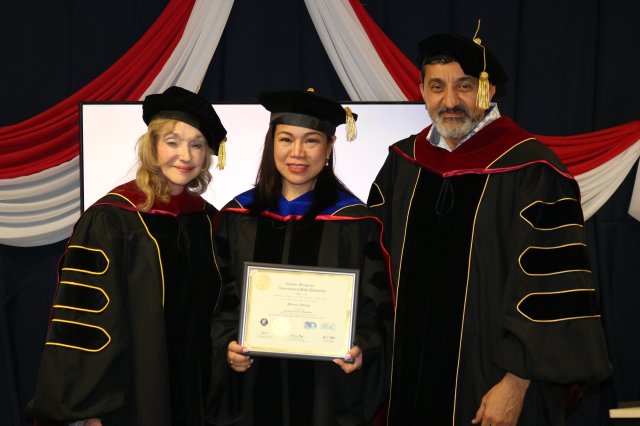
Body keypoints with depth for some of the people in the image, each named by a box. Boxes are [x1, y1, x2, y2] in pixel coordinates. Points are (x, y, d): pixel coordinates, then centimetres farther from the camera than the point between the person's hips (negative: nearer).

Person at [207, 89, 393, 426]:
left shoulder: (354, 223, -4)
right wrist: (227, 344, -11)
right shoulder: (238, 216, 2)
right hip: (251, 389, 2)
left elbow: (375, 309, -3)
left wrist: (362, 349, -20)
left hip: (327, 392, -2)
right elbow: (221, 299, 6)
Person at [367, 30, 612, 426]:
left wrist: (516, 386, -17)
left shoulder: (532, 171, -14)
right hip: (411, 376, 5)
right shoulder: (403, 163, 4)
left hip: (494, 384, -5)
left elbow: (552, 287, -16)